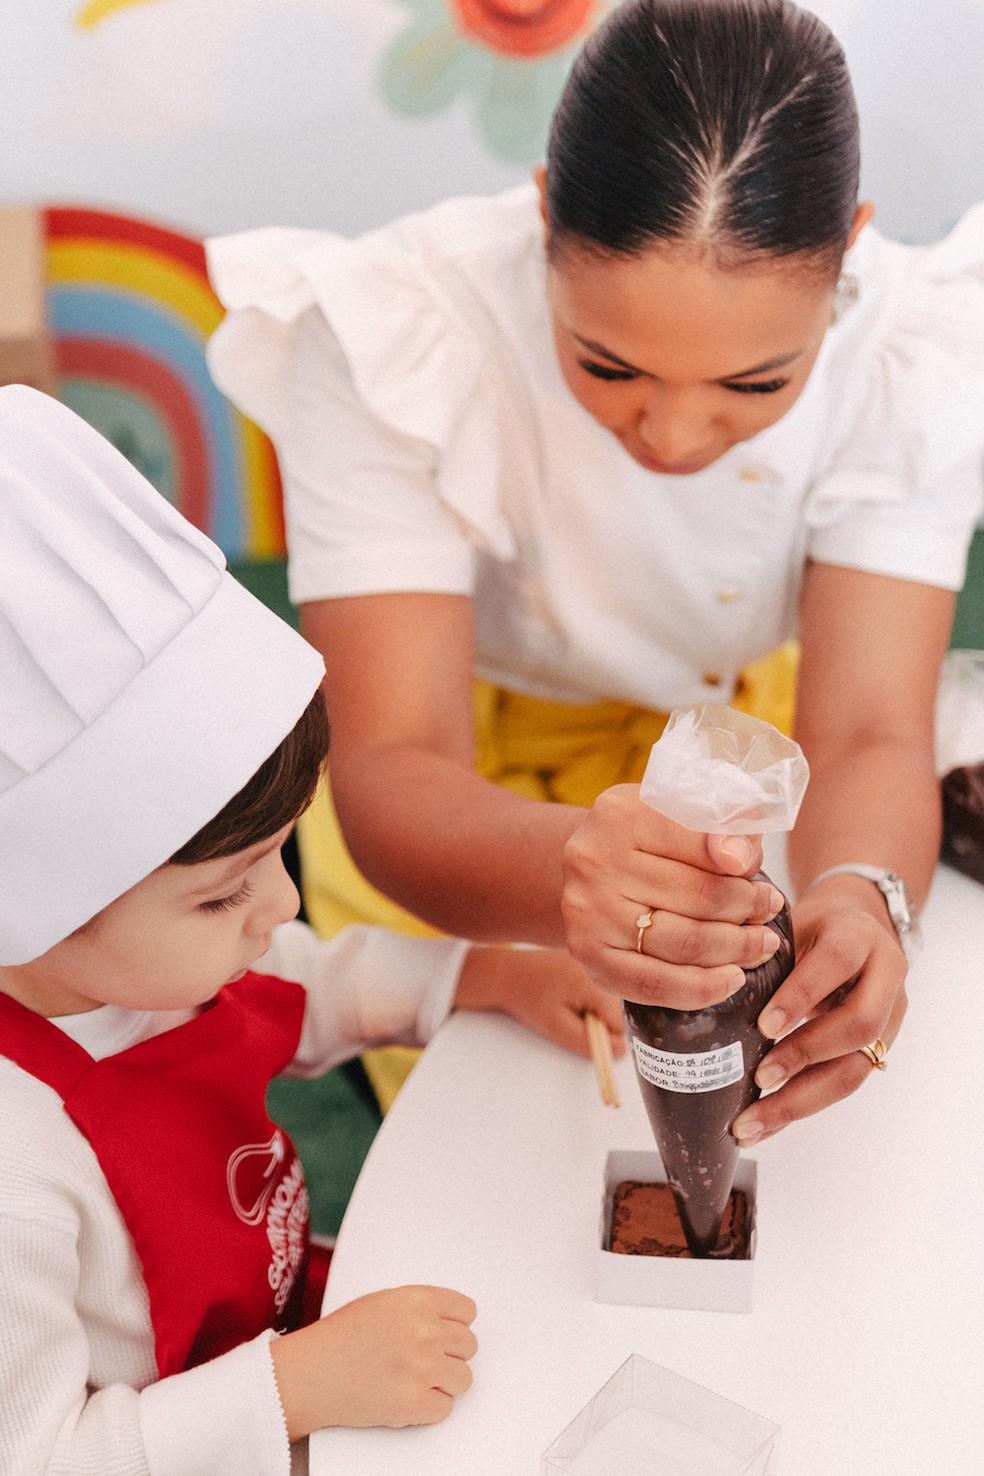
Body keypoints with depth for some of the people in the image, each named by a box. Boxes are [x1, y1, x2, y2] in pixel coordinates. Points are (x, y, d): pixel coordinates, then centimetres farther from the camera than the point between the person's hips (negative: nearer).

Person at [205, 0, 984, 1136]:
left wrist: (861, 897, -53)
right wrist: (566, 876, -60)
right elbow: (394, 770, -37)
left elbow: (867, 734, -29)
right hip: (456, 780, -1)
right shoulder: (396, 342, -32)